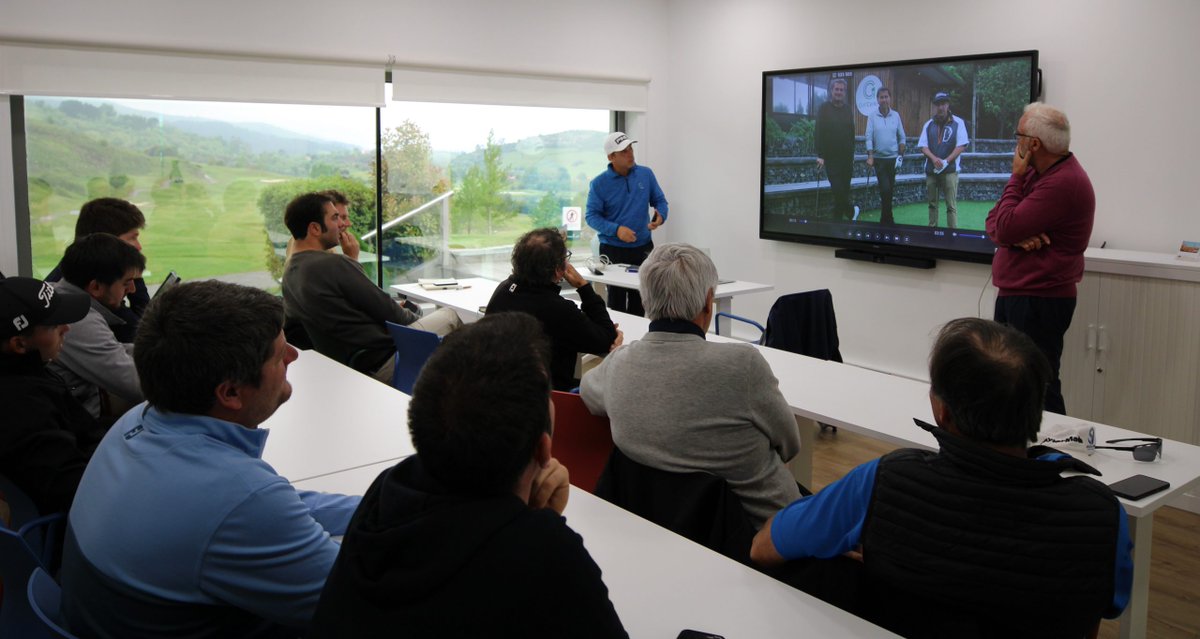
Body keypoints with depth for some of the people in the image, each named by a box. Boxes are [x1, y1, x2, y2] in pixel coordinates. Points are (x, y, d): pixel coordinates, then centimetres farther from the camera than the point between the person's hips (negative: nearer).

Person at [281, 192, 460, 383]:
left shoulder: (289, 272, 8)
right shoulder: (333, 264, -22)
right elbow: (387, 312, -15)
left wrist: (352, 260, 10)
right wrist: (413, 314, 5)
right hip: (382, 361, -9)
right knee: (449, 316, 8)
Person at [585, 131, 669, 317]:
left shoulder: (646, 174, 1)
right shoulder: (599, 183, -8)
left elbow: (659, 200, 8)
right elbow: (591, 216, -8)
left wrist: (660, 216, -15)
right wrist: (616, 230, -22)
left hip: (643, 247, 3)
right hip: (613, 250, -3)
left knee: (639, 301, 11)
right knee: (616, 301, 1)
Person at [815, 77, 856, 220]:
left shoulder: (848, 109, 9)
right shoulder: (824, 108, -3)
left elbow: (851, 133, 14)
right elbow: (818, 133, -7)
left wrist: (852, 154, 13)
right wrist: (820, 155, -13)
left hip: (847, 157, 4)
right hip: (831, 157, -4)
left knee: (844, 189, 5)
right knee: (838, 189, -11)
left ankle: (838, 217, 16)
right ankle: (850, 213, 8)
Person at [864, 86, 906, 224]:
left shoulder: (896, 115, 2)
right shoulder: (872, 117, -5)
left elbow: (901, 137, 6)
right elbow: (869, 138, -8)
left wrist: (901, 155, 0)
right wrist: (870, 156, -16)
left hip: (893, 158, 3)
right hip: (879, 158, -3)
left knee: (890, 190, 9)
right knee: (885, 189, -10)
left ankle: (884, 218, 22)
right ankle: (888, 219, 3)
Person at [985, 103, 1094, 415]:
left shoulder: (1064, 182, -21)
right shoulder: (1037, 172, 11)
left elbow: (1005, 228, -21)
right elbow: (993, 222, 7)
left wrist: (1016, 178, -9)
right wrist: (1016, 235, -16)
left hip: (1039, 303, -10)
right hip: (1013, 295, 10)